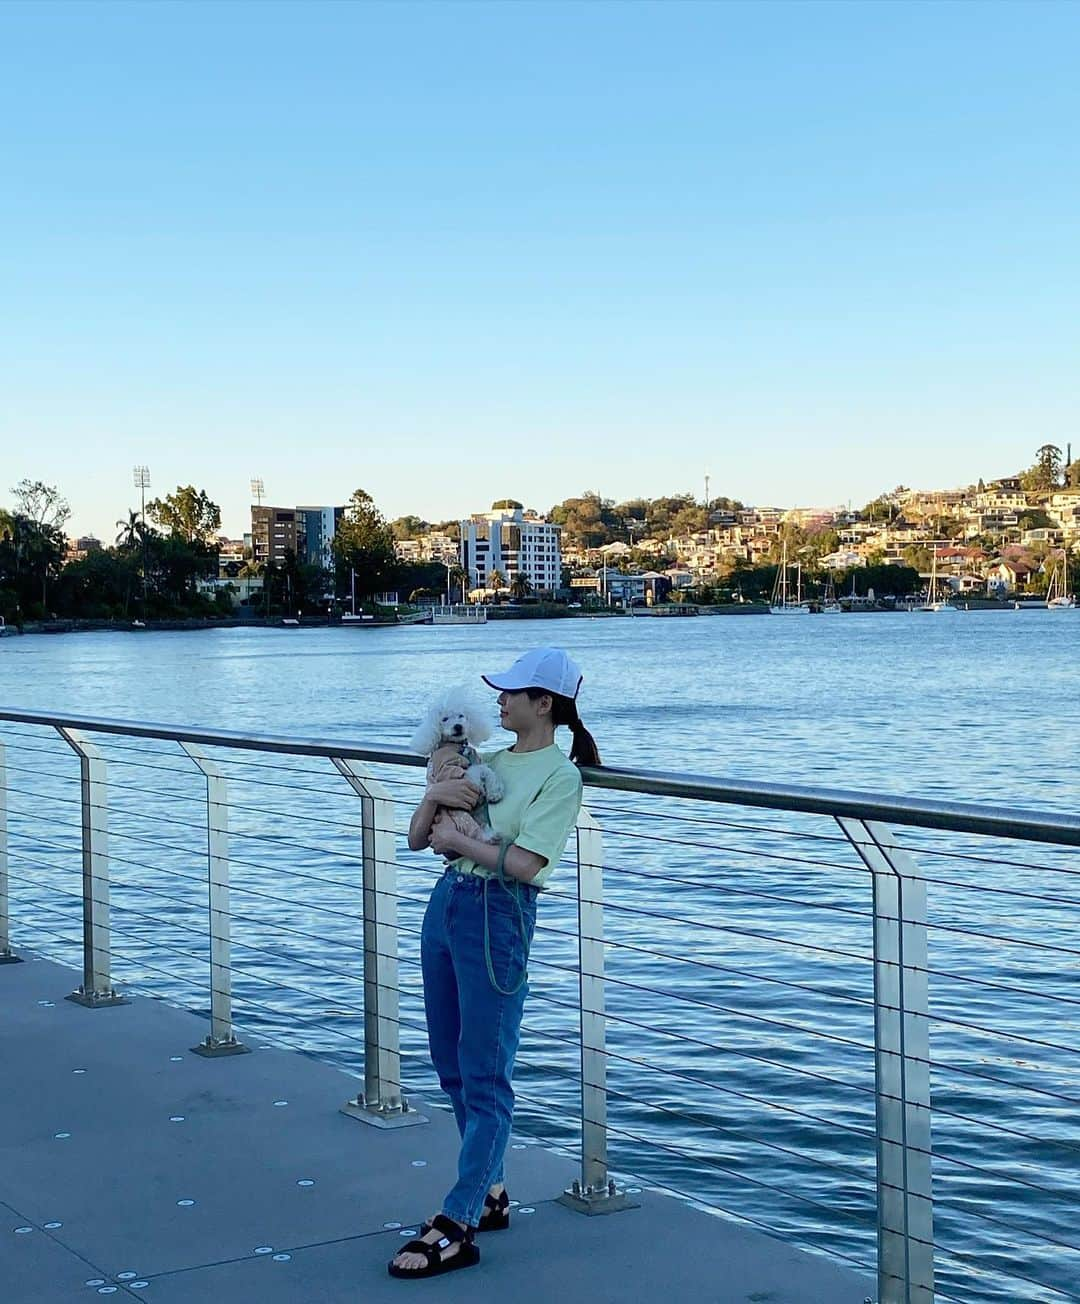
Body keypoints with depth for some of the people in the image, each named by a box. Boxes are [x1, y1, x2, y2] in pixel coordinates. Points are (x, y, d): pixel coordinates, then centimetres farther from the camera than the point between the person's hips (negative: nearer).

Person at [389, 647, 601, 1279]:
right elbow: (419, 838, 12)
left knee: (485, 1077, -4)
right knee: (452, 1065, 15)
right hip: (447, 902, 9)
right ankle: (490, 1191, 29)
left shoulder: (559, 773, -8)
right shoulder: (488, 761, 14)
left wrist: (456, 837, -8)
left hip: (498, 917, -9)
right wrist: (435, 796, -7)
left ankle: (457, 1228, -2)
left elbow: (523, 863, -19)